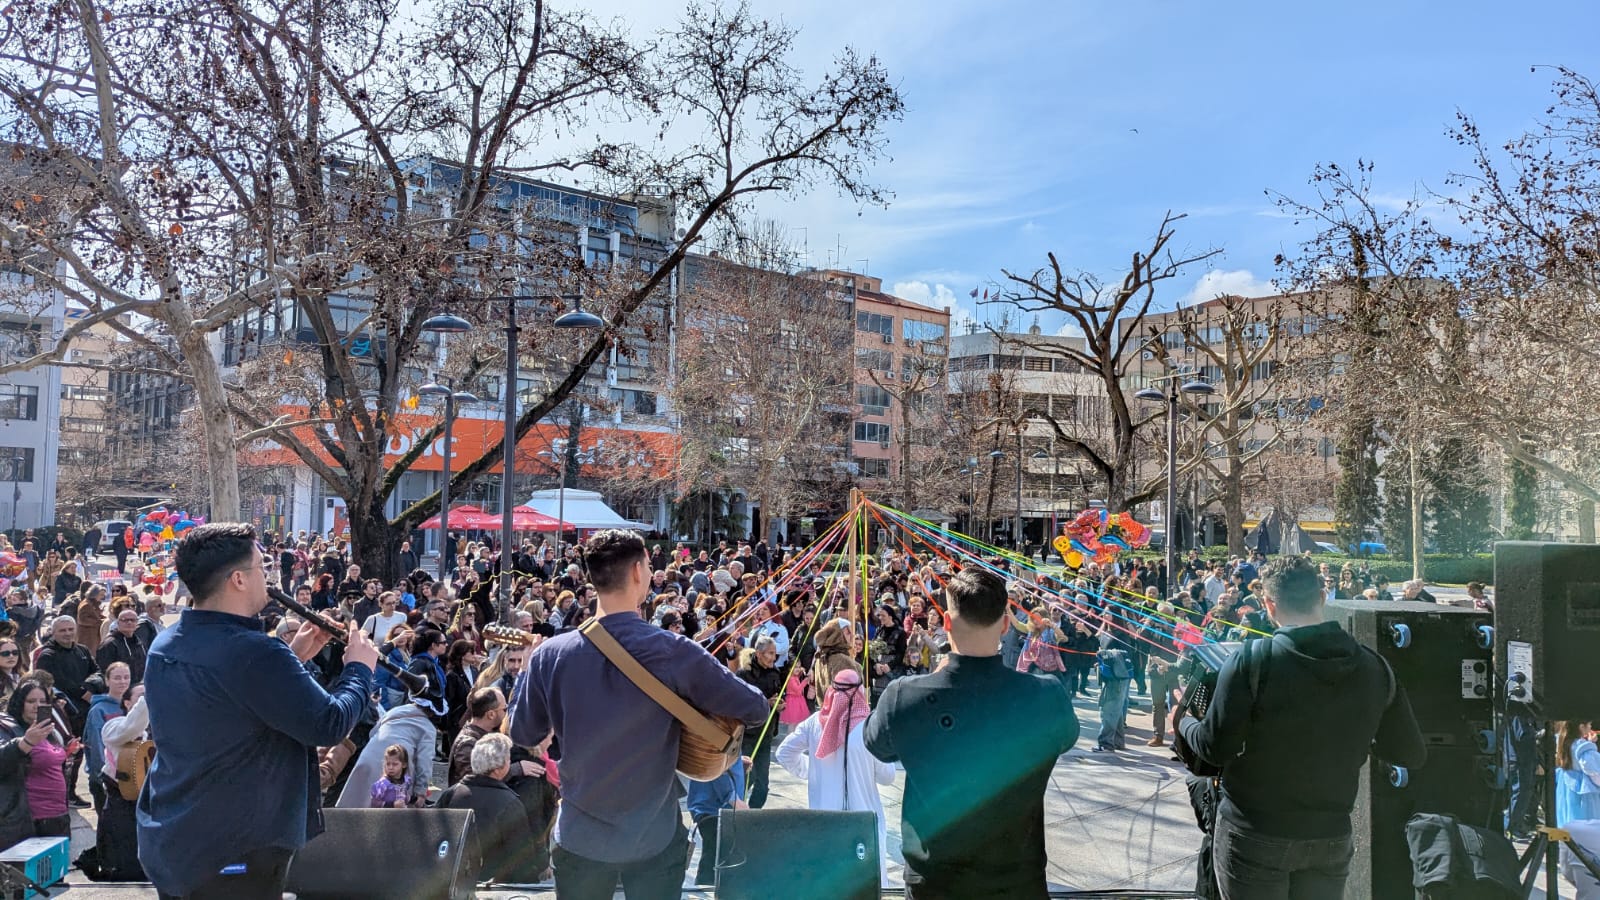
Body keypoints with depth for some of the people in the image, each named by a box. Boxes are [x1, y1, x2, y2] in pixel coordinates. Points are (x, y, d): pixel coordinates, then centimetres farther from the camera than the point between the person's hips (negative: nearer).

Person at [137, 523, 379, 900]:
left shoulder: (164, 645, 3)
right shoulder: (254, 652, -25)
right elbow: (329, 725, -20)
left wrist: (292, 657, 12)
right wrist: (359, 668, -4)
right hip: (231, 855, -9)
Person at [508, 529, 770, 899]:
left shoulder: (552, 654, -12)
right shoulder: (674, 652, -18)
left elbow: (523, 735, 3)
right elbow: (756, 710, -12)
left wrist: (526, 672, 19)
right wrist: (703, 701, 9)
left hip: (581, 837, 2)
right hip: (654, 839, -2)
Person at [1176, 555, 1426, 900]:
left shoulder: (1252, 660, -17)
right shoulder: (1374, 667, -5)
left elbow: (1215, 749, -14)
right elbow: (1412, 754, 3)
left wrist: (1183, 721, 6)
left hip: (1255, 835, -3)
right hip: (1331, 836, 3)